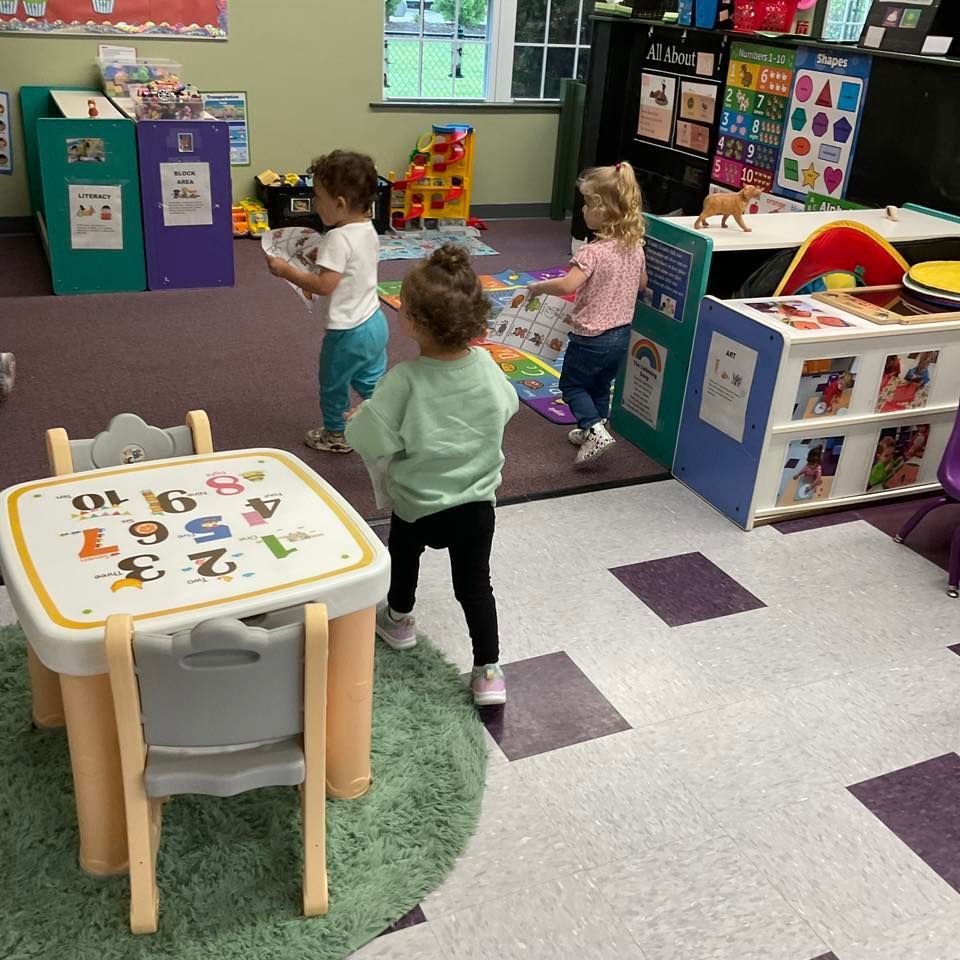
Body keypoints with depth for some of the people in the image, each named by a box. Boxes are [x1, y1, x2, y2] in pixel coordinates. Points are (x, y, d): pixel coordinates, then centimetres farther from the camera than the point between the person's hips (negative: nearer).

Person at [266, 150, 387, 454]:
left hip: (348, 332, -8)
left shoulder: (339, 238, -25)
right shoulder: (369, 230, 3)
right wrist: (323, 256, 12)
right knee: (371, 383, 20)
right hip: (375, 323, 8)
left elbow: (324, 285, -28)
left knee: (333, 385, 15)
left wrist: (286, 270, -19)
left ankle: (335, 435, 32)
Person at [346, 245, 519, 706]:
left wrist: (357, 419, -4)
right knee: (475, 583, 14)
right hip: (478, 502, 3)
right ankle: (488, 671, 16)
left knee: (404, 554, 28)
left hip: (417, 504, -2)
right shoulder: (486, 366, -13)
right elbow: (507, 407, 5)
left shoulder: (404, 381, -28)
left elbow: (373, 440, -25)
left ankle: (399, 618, 52)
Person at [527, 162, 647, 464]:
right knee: (600, 386, 24)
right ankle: (592, 433, 35)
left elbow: (567, 285, -34)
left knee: (571, 385, 12)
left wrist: (539, 287, -17)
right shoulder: (636, 247, -1)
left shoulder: (593, 252, -25)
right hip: (622, 334, 7)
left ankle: (595, 430, -3)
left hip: (591, 337, -7)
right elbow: (642, 283, 14)